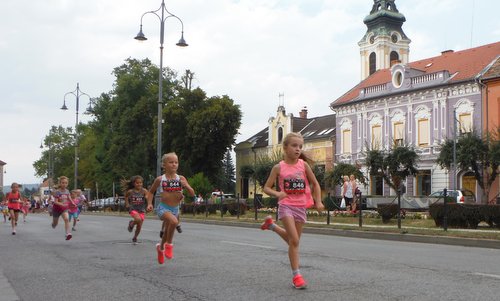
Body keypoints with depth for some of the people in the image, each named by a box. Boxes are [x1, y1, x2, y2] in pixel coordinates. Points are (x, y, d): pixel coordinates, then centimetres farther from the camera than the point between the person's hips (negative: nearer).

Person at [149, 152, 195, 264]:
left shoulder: (181, 178, -2)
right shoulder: (160, 179, -5)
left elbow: (192, 194, -3)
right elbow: (151, 191, 11)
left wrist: (186, 186, -20)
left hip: (175, 209, 4)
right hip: (163, 207, -4)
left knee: (167, 231, 17)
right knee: (174, 222, -32)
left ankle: (161, 247, 47)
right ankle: (169, 244, -9)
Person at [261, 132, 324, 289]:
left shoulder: (303, 164, 0)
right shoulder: (279, 167, -5)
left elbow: (315, 183, 9)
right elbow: (266, 188, -1)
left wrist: (318, 201, -1)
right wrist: (277, 193, -21)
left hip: (301, 207, 4)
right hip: (286, 206, -4)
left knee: (293, 240, 16)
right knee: (294, 240, -15)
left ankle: (271, 225, 41)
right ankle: (296, 275, -5)